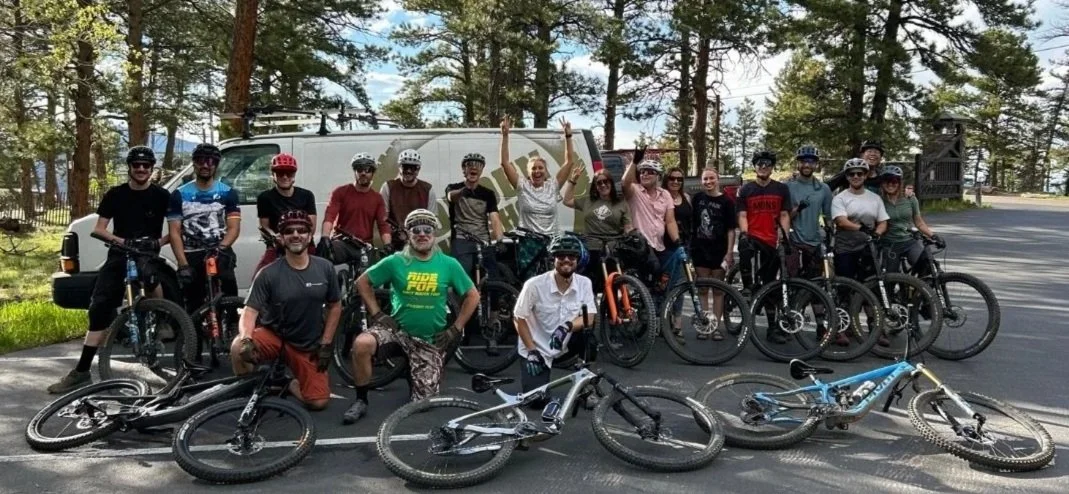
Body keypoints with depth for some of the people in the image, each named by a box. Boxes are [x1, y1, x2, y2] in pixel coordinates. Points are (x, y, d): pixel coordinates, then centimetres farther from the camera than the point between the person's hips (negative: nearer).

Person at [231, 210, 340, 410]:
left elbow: (335, 306, 2)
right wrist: (246, 339, -39)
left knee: (318, 402, -8)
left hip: (308, 344, 2)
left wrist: (326, 343, -3)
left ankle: (291, 384, 26)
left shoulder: (325, 268, -8)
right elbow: (250, 311, -18)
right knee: (239, 348, -34)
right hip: (273, 335, -2)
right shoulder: (268, 274, -15)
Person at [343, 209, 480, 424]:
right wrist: (376, 314, -6)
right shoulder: (395, 262, -7)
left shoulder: (449, 264, -6)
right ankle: (361, 400, -8)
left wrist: (455, 329, -3)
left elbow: (473, 296, 2)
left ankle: (413, 375, 36)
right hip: (398, 328, 0)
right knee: (361, 344, -31)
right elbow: (363, 282, 3)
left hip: (431, 340, 1)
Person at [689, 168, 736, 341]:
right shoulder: (697, 198, 5)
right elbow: (691, 222, 11)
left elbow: (731, 229, -5)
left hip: (719, 251, -2)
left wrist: (729, 252, -11)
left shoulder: (726, 201, -3)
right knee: (703, 289, 6)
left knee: (718, 289, 6)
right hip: (700, 249, 2)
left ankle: (716, 326, 11)